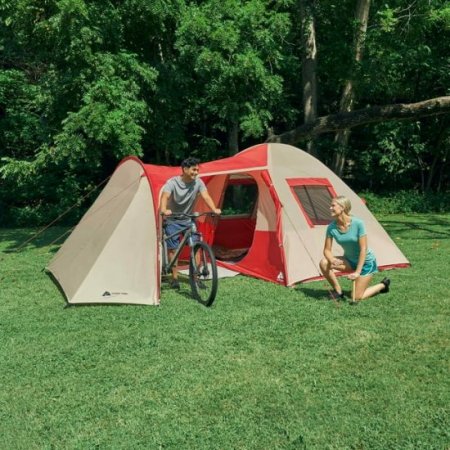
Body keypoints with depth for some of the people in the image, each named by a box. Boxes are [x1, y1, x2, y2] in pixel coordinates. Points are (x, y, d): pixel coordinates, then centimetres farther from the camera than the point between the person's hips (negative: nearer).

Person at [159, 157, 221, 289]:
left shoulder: (198, 182, -10)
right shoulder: (172, 182, -18)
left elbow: (206, 196, -23)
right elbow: (165, 196, -34)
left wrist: (214, 209, -43)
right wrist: (164, 210, -55)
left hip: (188, 219, 3)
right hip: (173, 220, -3)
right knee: (173, 248, -1)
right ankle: (174, 278, 9)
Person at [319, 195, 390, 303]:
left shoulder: (358, 223, -27)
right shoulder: (331, 227, -14)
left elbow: (363, 249, -23)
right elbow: (327, 250, -9)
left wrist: (357, 272, -24)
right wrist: (332, 260, -32)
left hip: (365, 262, -5)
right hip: (350, 261, 5)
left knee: (357, 297, -7)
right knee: (324, 263, -20)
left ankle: (383, 285, 19)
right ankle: (338, 292, -1)